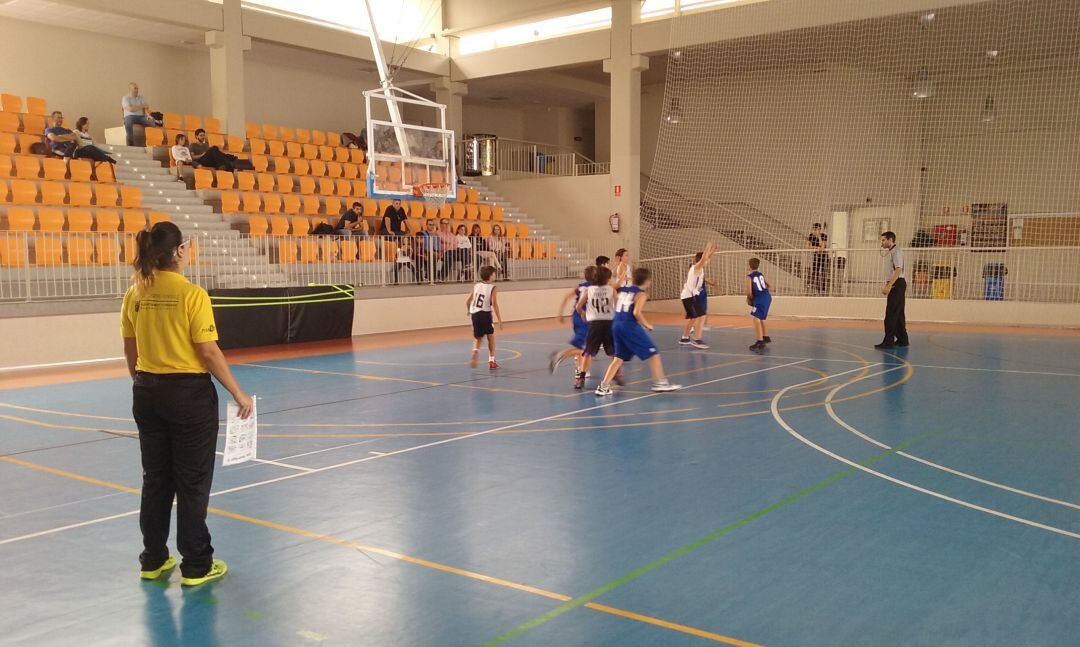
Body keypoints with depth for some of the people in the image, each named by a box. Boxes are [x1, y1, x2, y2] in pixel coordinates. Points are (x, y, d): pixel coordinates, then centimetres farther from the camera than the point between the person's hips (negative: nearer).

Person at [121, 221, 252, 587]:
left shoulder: (135, 296, 2)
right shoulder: (192, 295, -16)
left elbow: (131, 352, 9)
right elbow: (209, 353, -16)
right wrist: (239, 394, -8)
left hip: (148, 393, 6)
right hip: (189, 393, -6)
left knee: (155, 478, 17)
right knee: (192, 482, 5)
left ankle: (154, 561, 28)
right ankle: (196, 567, 14)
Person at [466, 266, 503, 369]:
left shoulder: (476, 285, 8)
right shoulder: (492, 287, -6)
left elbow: (467, 301, 9)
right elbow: (494, 305, -14)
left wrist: (470, 311, 30)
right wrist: (500, 320, -10)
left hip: (474, 314, 4)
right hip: (485, 314, -4)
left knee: (478, 338, 18)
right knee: (491, 336, 16)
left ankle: (475, 350, -14)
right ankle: (491, 361, 16)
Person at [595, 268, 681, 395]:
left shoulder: (621, 291, 17)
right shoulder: (641, 294, -3)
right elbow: (636, 312, -17)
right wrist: (647, 324, -4)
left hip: (616, 324, 7)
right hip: (630, 326, -7)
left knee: (619, 357, 13)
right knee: (653, 353, 5)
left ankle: (603, 387, 6)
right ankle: (659, 382, 7)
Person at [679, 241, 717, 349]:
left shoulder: (698, 268, 13)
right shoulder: (696, 267, -13)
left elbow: (707, 259, 26)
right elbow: (703, 259, -30)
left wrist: (712, 251, 18)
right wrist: (708, 248, -26)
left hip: (690, 295, 10)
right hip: (689, 296, -10)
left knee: (692, 318, 21)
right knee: (701, 316, -15)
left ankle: (684, 339, 31)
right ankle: (697, 340, -19)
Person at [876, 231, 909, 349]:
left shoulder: (896, 252, -12)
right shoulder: (889, 253, 19)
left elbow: (898, 270, -21)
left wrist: (889, 286, -25)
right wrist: (886, 286, 14)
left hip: (897, 284, -10)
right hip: (893, 285, 10)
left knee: (891, 314, -12)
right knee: (898, 314, 15)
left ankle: (888, 341, -13)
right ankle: (902, 339, 22)